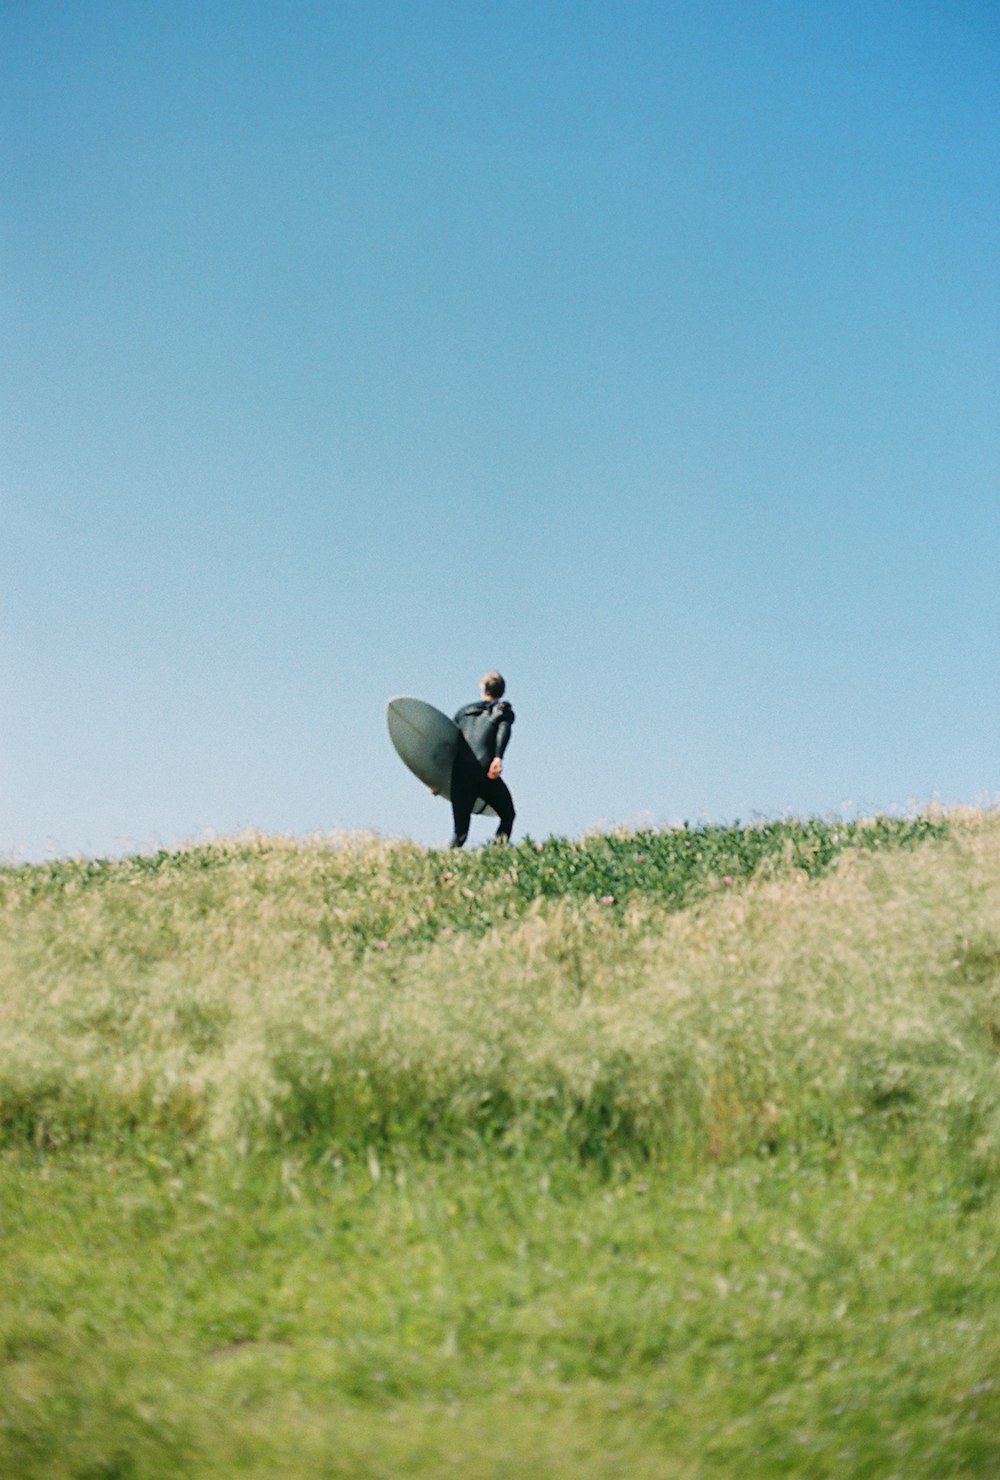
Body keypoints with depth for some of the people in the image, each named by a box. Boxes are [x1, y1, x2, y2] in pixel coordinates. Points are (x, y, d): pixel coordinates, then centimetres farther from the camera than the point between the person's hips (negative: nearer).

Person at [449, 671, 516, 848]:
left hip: (460, 774, 3)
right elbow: (503, 731, -6)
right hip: (486, 774, -3)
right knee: (508, 816, 14)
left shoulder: (464, 710, 26)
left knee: (460, 830, 7)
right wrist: (498, 757, -21)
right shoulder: (504, 709, 15)